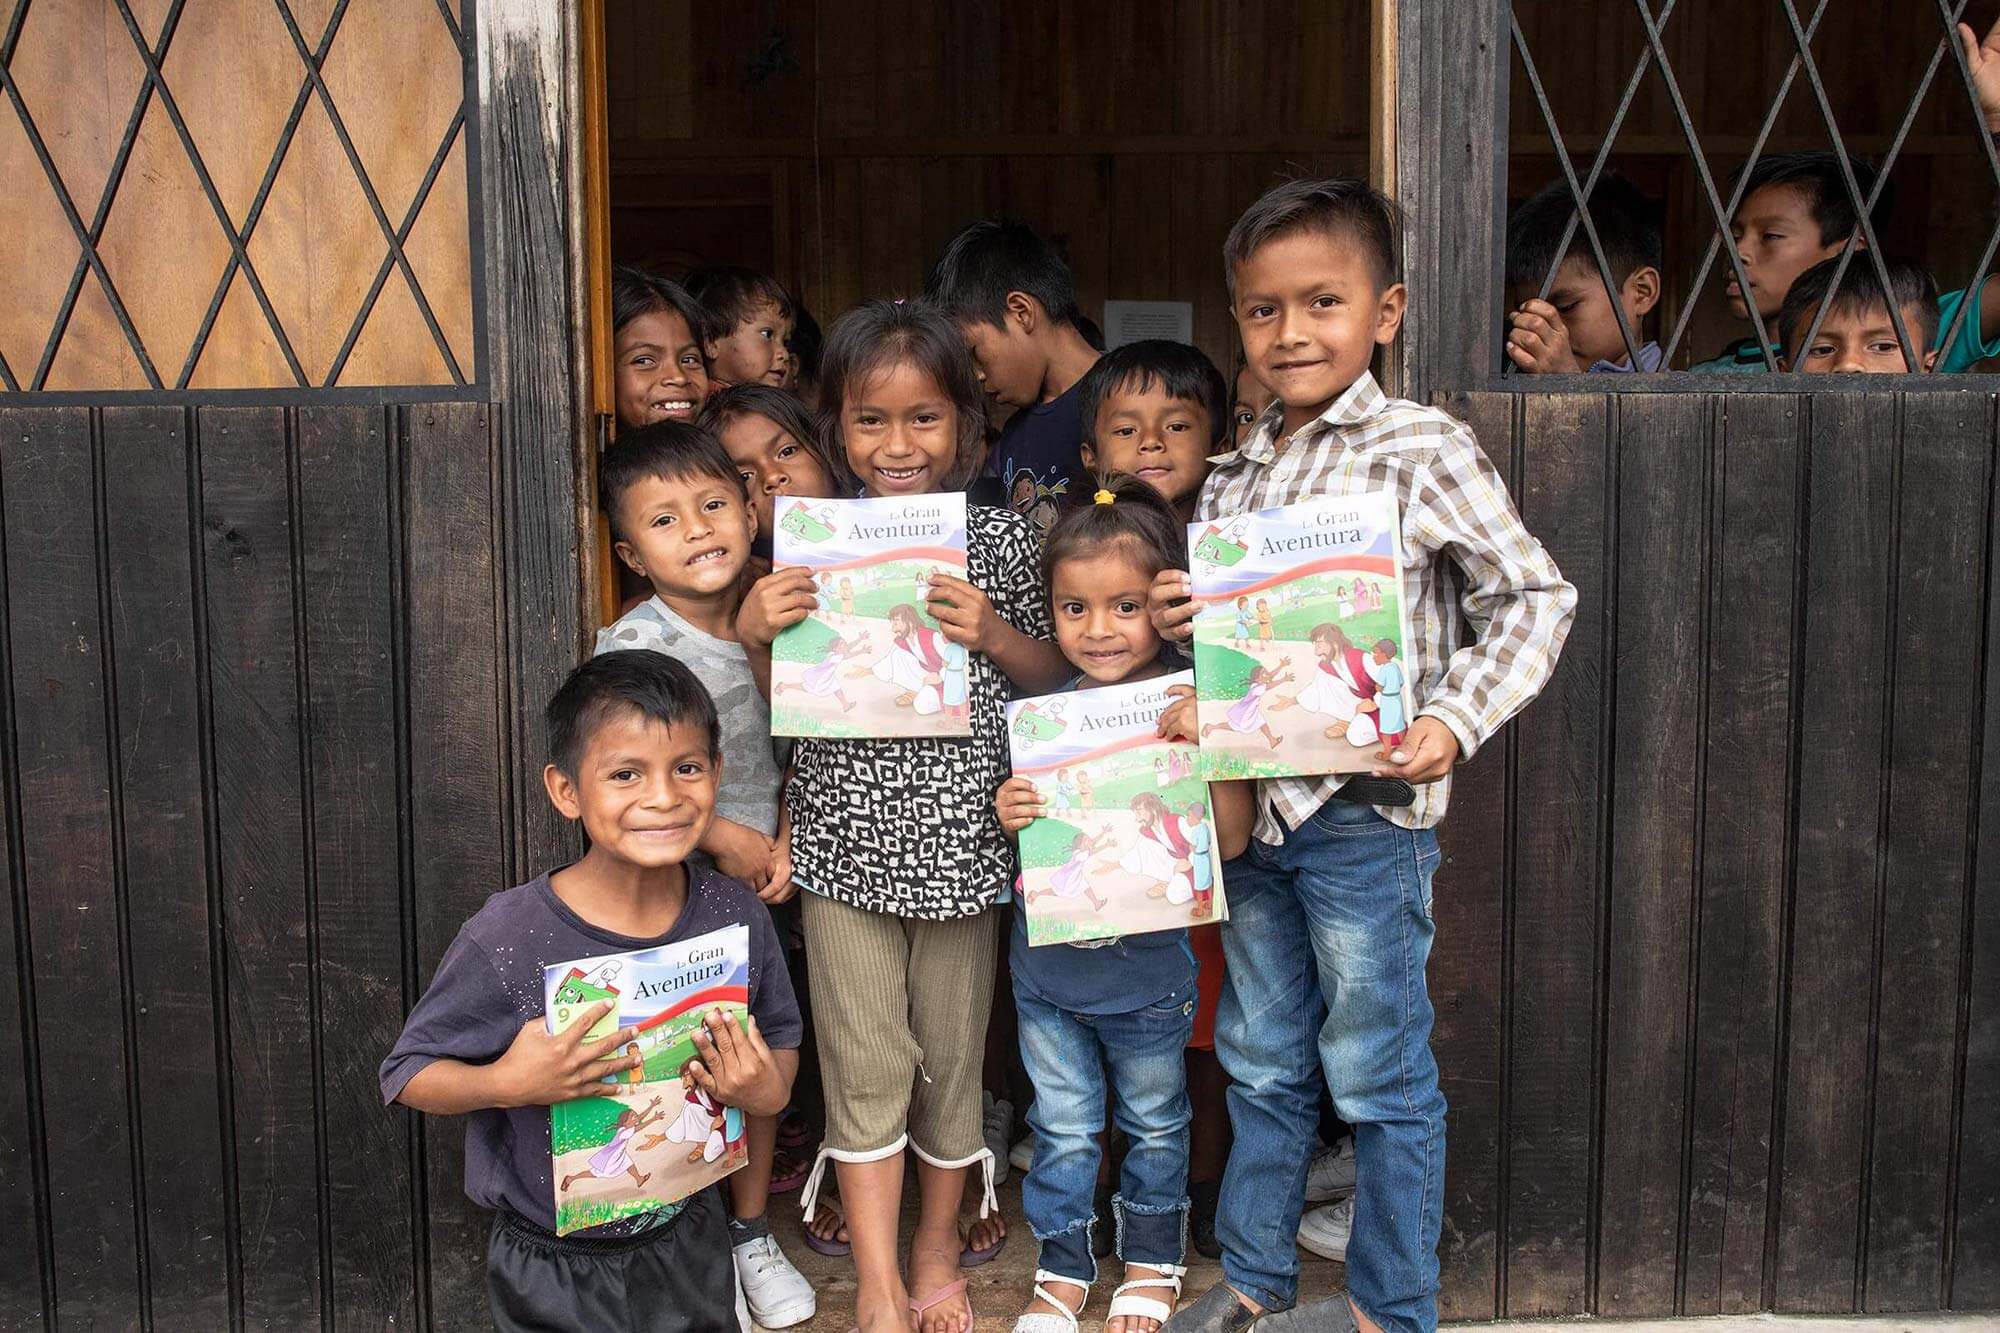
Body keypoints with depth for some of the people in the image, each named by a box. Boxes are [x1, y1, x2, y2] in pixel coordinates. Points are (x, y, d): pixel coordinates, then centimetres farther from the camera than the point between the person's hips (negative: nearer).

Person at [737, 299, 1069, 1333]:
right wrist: (752, 629, -14)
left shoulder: (997, 538, 0)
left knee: (951, 1052, 13)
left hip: (959, 835, 0)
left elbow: (1050, 675, 6)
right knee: (863, 1064, 4)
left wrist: (992, 634, -13)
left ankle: (939, 1245, 33)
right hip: (847, 833, 0)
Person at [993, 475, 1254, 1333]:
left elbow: (1232, 840, -14)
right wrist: (1007, 815, -14)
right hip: (1046, 964, 2)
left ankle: (1152, 1260, 40)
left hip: (1149, 967, -2)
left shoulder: (1188, 706, -13)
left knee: (1153, 1125, 19)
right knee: (1062, 1127, 15)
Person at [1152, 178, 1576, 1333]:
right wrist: (1182, 621, -3)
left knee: (1380, 1073, 6)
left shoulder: (1425, 450, -8)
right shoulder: (1231, 480, 10)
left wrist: (1453, 721, -18)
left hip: (1367, 809, -6)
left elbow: (1534, 597, -7)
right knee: (1263, 1063, 18)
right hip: (1251, 805, 6)